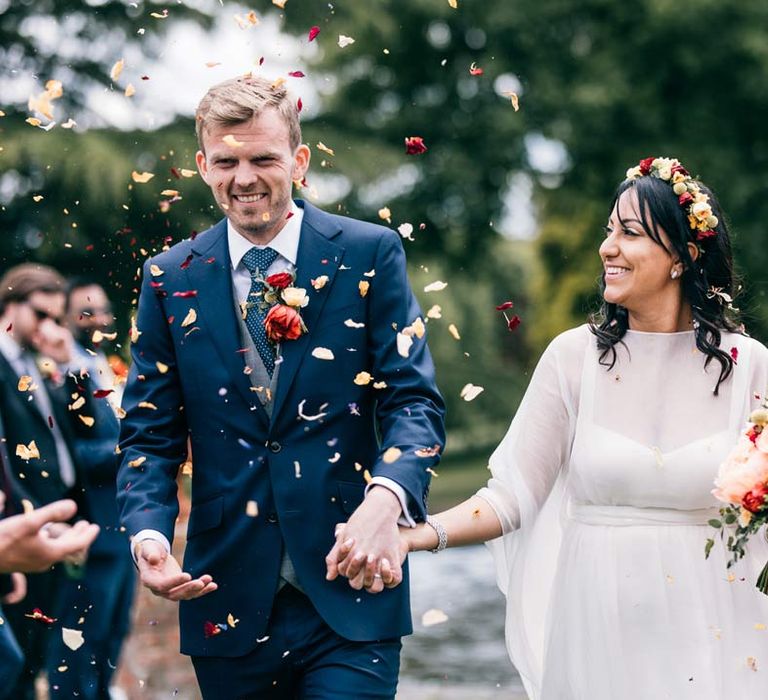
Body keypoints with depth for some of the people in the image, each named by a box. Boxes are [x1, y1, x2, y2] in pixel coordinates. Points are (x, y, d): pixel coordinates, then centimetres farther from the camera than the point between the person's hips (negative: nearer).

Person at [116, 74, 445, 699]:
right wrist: (149, 533, -13)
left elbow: (414, 400, -4)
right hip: (228, 598, 2)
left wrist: (385, 500, -24)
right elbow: (150, 433, 7)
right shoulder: (171, 278, 6)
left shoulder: (370, 254, 0)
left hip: (350, 592, -2)